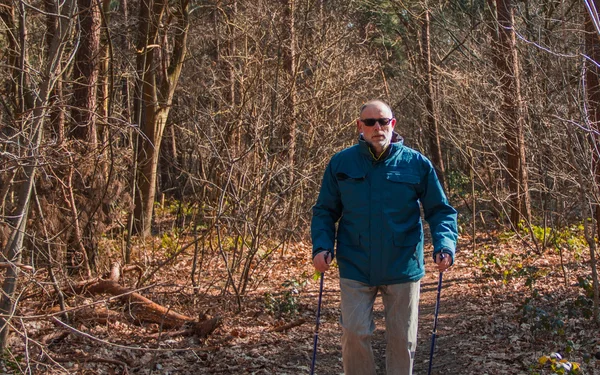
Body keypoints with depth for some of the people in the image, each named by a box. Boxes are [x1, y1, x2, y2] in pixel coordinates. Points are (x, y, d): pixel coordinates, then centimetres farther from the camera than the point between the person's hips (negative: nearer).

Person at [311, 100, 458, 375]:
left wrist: (445, 246, -14)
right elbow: (324, 211, 7)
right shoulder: (341, 163, 0)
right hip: (355, 269, 0)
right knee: (354, 334, -3)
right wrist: (322, 246, -9)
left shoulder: (417, 164, -2)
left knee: (402, 338, 9)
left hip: (403, 268, 0)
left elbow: (441, 211, 2)